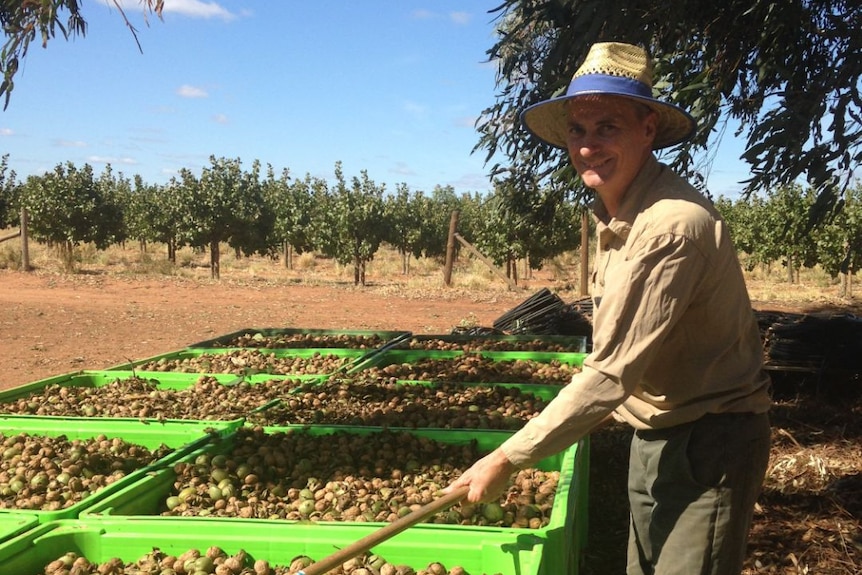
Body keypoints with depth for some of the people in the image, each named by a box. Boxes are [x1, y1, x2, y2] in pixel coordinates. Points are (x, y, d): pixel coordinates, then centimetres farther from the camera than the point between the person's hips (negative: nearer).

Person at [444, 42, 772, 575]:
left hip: (710, 442, -9)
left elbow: (612, 372, -27)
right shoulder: (614, 212, 4)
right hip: (656, 434, 9)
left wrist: (507, 459, -22)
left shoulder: (674, 223, -27)